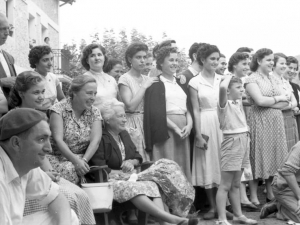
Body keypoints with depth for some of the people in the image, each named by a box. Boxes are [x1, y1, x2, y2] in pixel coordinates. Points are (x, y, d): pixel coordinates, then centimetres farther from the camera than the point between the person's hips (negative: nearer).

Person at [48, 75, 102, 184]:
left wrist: (84, 160, -21)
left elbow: (95, 140, -4)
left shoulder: (94, 112, 8)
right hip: (56, 157, -3)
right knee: (69, 170, -36)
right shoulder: (59, 109, -4)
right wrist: (76, 161, -26)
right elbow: (58, 140, -13)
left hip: (81, 159, 3)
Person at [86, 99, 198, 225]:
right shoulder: (100, 138, -8)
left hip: (126, 177, 7)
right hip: (108, 180, -7)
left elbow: (137, 157, 25)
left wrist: (131, 162, 1)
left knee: (152, 184, -26)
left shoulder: (124, 134, 18)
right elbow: (99, 169, -16)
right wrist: (122, 174, -16)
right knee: (133, 188, -38)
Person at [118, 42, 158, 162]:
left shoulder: (147, 79, 12)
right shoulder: (125, 79, -4)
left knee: (149, 160, 4)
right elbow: (131, 106, -15)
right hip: (132, 124, -5)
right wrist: (144, 86, -12)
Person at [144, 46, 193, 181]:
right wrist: (175, 127, -17)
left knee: (183, 166, 5)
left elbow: (188, 108, 15)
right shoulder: (156, 85, -1)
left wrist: (189, 124, -4)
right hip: (166, 129, -6)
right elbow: (156, 112, -10)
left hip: (183, 131, 6)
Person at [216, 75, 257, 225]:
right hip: (231, 142, -8)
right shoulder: (225, 104, -12)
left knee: (236, 184, 16)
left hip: (243, 141, 8)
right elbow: (222, 87, -31)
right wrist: (228, 77, -14)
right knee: (225, 185, -4)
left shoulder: (239, 102, 11)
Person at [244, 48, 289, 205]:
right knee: (259, 157, -2)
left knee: (274, 156, 9)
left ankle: (270, 193, 19)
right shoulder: (252, 79, -6)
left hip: (276, 122, 7)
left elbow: (285, 103, 9)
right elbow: (260, 101, -19)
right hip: (260, 122, -6)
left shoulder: (272, 78, 14)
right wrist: (278, 98, -4)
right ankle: (254, 196, 7)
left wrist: (269, 102, -9)